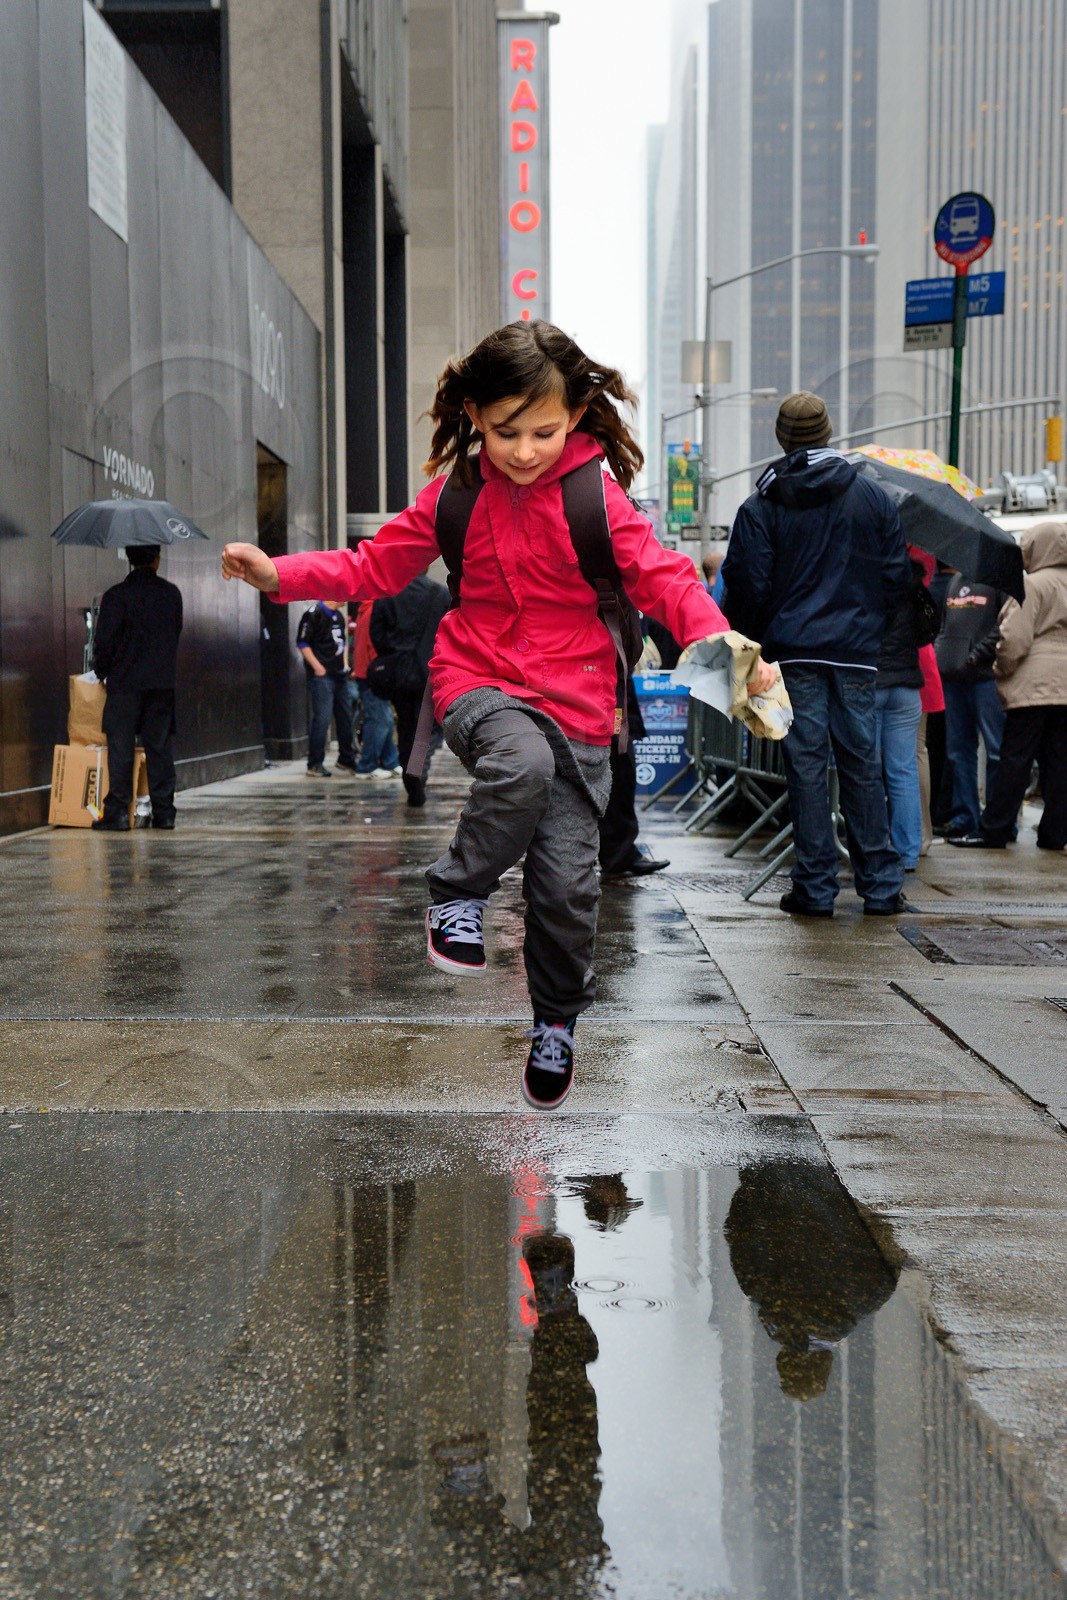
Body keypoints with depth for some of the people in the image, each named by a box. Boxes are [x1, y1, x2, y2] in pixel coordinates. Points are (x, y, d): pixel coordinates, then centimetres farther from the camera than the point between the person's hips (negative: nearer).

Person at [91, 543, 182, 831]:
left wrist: (101, 672, 6)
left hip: (125, 681, -4)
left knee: (120, 745, 0)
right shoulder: (172, 593, 5)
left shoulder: (117, 596, -8)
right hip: (163, 680, 4)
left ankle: (117, 812, -3)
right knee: (160, 745, 8)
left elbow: (104, 640, -9)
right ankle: (164, 812, 9)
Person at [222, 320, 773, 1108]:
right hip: (478, 677, 1)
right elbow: (378, 564, 9)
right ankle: (459, 896, -11)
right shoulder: (456, 493, 2)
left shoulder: (596, 496, -6)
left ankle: (557, 1022, 26)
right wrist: (280, 574, -4)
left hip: (574, 696, 0)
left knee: (568, 881, -1)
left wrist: (723, 645, -28)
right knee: (522, 764, -37)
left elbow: (663, 579, -10)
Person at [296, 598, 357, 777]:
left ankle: (346, 759, 25)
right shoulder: (314, 614, -10)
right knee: (321, 719, -10)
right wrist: (317, 667, -17)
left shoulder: (339, 616, 16)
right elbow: (302, 643, -13)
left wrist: (344, 664, 15)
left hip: (339, 675, 9)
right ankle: (315, 765, -3)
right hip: (321, 675, -9)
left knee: (345, 717, 12)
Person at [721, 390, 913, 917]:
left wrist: (748, 637, 12)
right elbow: (897, 577, 7)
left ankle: (815, 888, 5)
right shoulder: (873, 496, 6)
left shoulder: (760, 507, -1)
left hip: (793, 652, -2)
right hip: (857, 652, 2)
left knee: (806, 766, 2)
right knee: (861, 764, 9)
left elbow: (748, 588, -4)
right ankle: (880, 886, 12)